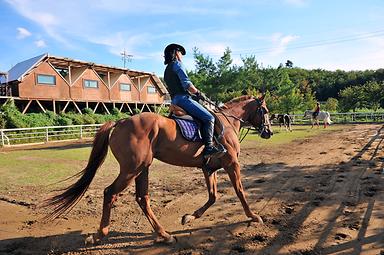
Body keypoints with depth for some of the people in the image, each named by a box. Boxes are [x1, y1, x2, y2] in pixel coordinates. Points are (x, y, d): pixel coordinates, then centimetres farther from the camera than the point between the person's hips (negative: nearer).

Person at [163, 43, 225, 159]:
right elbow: (187, 84, -14)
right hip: (183, 98, -10)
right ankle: (208, 147, -26)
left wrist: (193, 94, 18)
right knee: (209, 118, -15)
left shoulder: (167, 70, 26)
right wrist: (198, 93, 0)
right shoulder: (177, 64, -2)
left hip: (174, 100, 10)